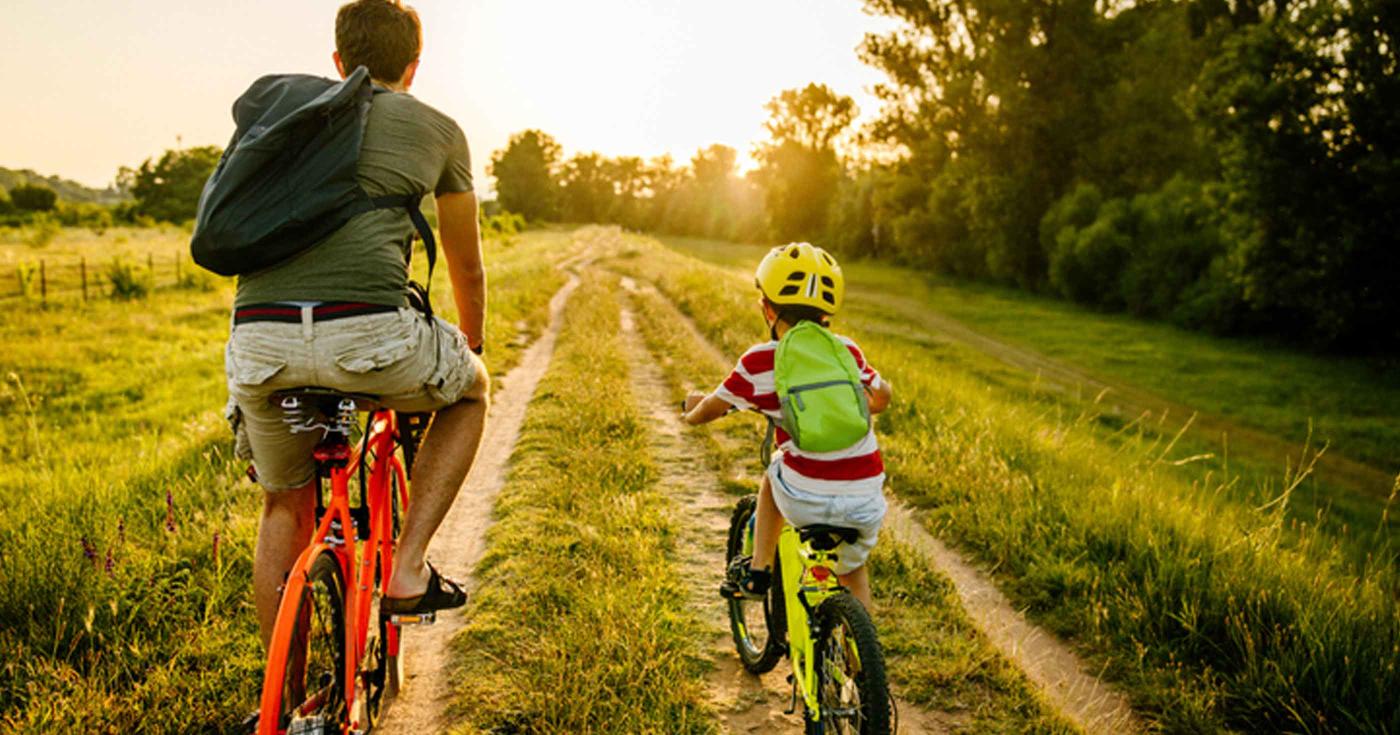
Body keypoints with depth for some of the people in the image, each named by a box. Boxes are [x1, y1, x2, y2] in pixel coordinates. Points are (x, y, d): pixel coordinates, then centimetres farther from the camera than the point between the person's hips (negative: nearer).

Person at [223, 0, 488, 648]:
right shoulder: (437, 129, 18)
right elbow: (466, 267, 28)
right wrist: (471, 348, 46)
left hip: (259, 340, 4)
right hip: (369, 334, -3)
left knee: (284, 508, 25)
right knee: (469, 391, 28)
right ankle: (408, 568, 16)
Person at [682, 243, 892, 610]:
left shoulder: (759, 362, -3)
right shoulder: (847, 350, 6)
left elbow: (711, 408, 9)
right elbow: (882, 396, 22)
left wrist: (693, 412, 32)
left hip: (805, 500, -2)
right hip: (866, 502, 2)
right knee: (852, 571, 29)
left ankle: (758, 571, 29)